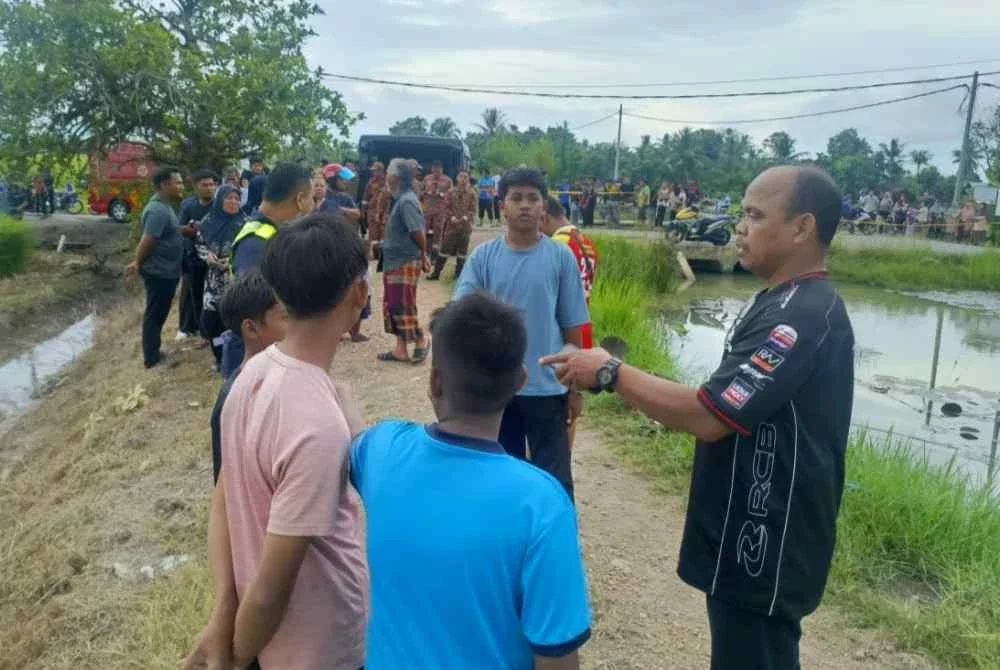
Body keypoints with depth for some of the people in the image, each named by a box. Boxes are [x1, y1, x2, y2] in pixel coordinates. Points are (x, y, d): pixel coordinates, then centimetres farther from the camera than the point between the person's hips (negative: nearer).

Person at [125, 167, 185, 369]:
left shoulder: (165, 206, 9)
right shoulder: (158, 211, -24)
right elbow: (146, 243, -24)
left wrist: (186, 230, 7)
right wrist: (138, 264, -10)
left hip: (166, 271, 10)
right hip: (159, 272, -10)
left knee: (158, 314, 19)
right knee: (154, 315, 2)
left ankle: (153, 352, 31)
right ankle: (151, 358, 13)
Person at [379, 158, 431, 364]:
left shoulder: (406, 201, -18)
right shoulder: (402, 199, 12)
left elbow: (418, 231, -22)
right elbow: (422, 228, 15)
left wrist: (422, 254, -7)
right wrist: (423, 255, 13)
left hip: (405, 263, -10)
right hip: (395, 262, 10)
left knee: (402, 307, -2)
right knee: (392, 305, 12)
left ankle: (421, 340, 16)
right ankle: (401, 349, 19)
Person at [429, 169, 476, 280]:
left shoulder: (471, 193, 0)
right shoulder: (451, 192, 2)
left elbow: (473, 210, -1)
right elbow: (446, 207, 1)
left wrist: (465, 218, -16)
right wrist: (452, 217, -13)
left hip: (465, 226, 0)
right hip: (451, 225, 0)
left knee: (462, 251, 7)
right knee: (444, 249, 1)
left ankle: (459, 273, 18)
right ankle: (436, 272, 7)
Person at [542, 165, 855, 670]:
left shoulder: (802, 316, -25)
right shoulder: (788, 304, 10)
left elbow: (709, 417, -29)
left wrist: (610, 373, -20)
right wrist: (664, 403, 6)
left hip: (767, 545, -10)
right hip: (752, 534, 10)